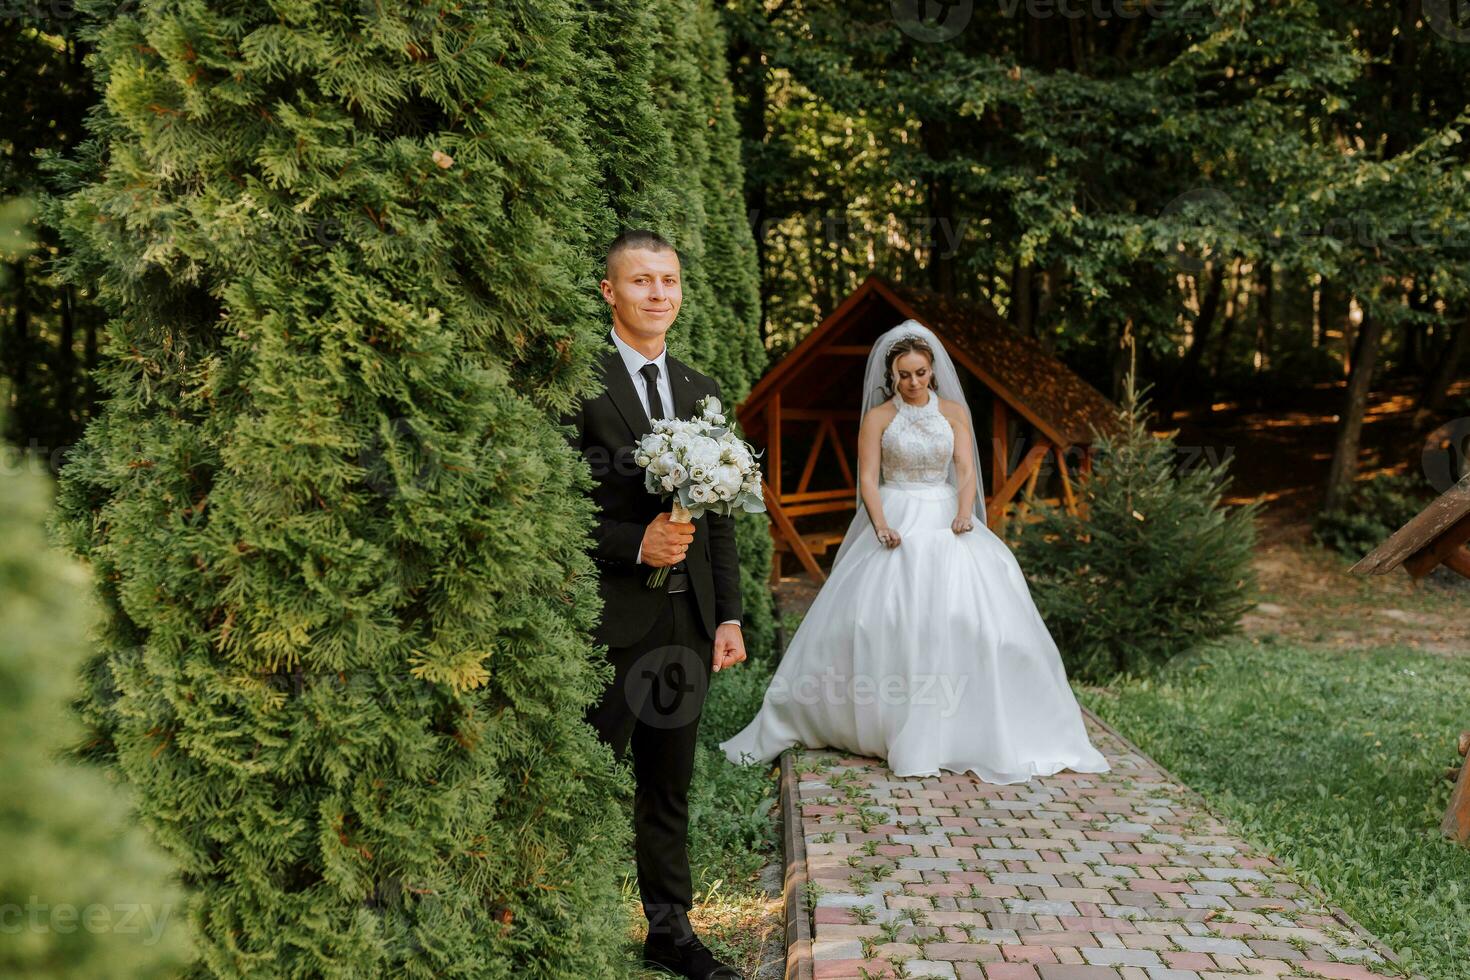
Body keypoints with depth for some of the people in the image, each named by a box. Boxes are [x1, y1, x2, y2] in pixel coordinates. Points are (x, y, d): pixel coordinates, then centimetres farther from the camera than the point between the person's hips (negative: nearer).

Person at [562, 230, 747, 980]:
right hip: (610, 618, -6)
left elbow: (719, 517, 14)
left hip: (687, 619, 6)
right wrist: (634, 544, -21)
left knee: (671, 786, 16)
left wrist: (728, 615, 10)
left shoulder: (699, 391, 13)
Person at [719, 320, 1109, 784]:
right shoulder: (878, 417, 1)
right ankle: (879, 722, 3)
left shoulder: (954, 411, 6)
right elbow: (868, 479, -4)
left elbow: (967, 472, 0)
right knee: (877, 620, -9)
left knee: (965, 615, -9)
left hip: (946, 522, 2)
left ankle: (966, 728, 1)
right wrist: (881, 525, -20)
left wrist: (963, 515, -18)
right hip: (895, 523, -1)